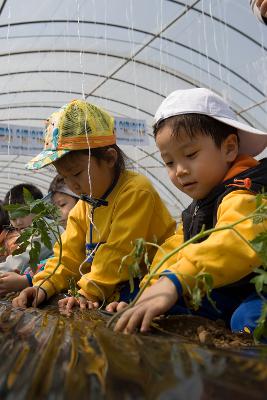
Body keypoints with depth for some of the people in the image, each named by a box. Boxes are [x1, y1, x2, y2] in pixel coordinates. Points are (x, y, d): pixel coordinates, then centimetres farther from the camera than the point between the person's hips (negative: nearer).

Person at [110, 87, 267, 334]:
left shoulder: (244, 195, -20)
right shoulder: (196, 210, 14)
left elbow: (236, 242, -42)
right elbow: (172, 254, 10)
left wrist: (174, 281, -52)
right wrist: (147, 297, -4)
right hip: (222, 297, 9)